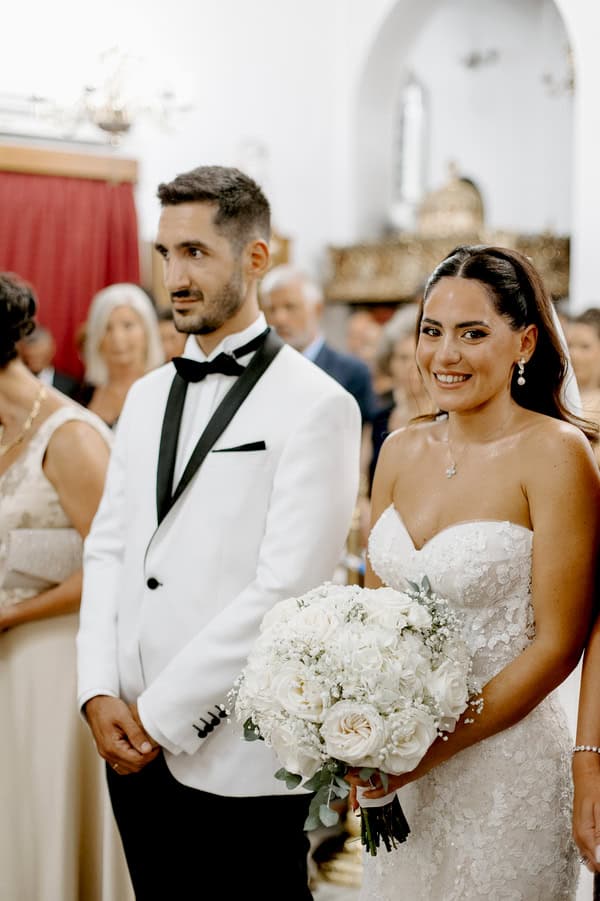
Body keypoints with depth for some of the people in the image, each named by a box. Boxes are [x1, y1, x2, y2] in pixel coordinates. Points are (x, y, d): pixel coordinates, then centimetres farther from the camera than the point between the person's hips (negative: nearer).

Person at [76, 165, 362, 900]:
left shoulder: (317, 406, -10)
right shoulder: (147, 397, 13)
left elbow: (284, 589, -16)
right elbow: (107, 548, 11)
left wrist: (162, 716, -13)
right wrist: (99, 693, -2)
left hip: (241, 763, -6)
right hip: (134, 752, 6)